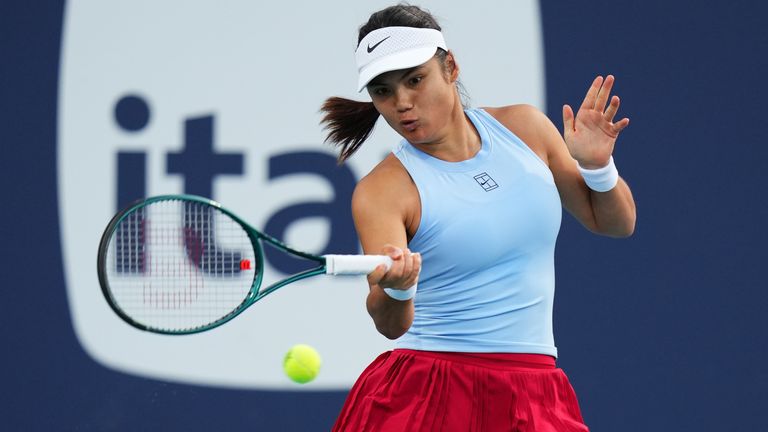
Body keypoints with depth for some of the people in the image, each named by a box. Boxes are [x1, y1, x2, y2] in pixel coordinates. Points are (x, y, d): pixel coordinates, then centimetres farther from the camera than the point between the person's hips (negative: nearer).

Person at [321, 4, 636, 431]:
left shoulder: (523, 127, 4)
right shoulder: (382, 191, -9)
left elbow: (616, 223, 15)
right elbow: (391, 325, -21)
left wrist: (597, 166, -4)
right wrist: (395, 289, -43)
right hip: (422, 394, -3)